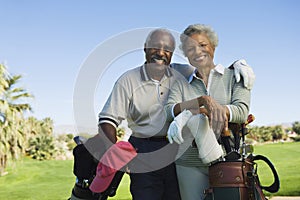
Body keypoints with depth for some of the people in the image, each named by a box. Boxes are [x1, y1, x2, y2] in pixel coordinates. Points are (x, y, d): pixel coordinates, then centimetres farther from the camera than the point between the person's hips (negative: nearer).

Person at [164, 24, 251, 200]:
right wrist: (204, 100, -21)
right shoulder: (181, 84, 12)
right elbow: (170, 111, -6)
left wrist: (197, 112, -17)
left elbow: (242, 111, -8)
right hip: (191, 164, 1)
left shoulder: (234, 77, 7)